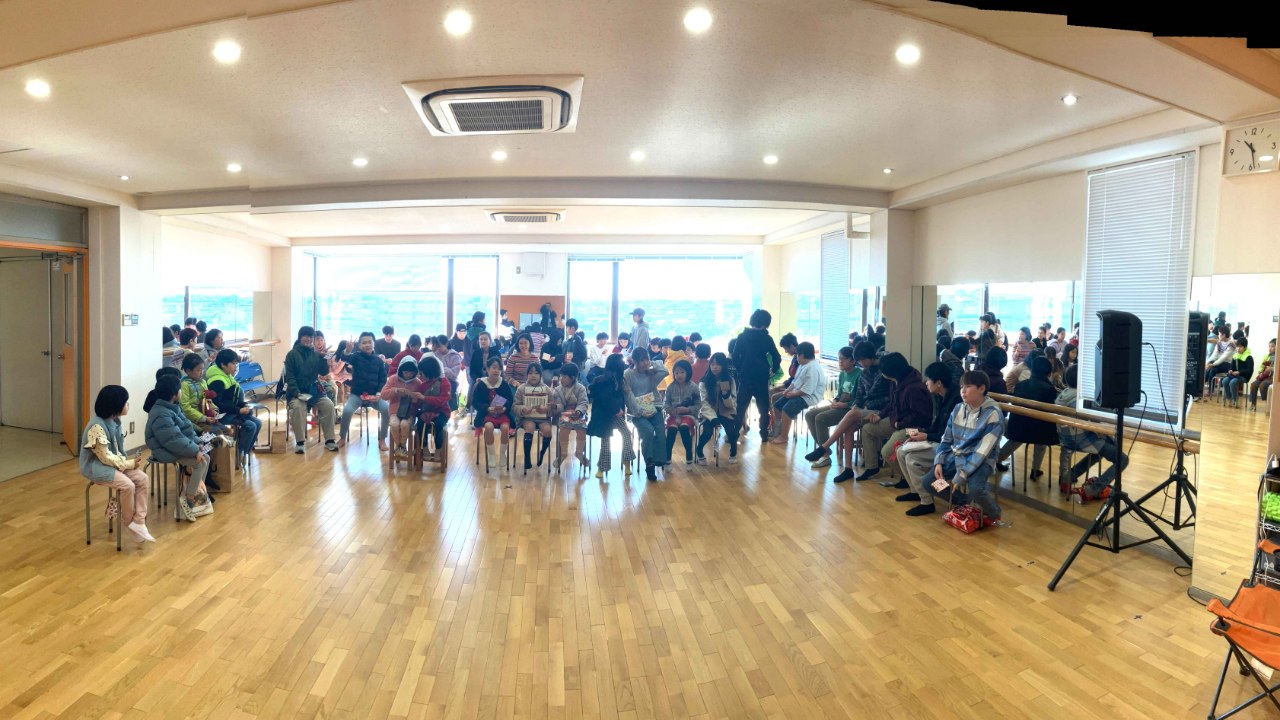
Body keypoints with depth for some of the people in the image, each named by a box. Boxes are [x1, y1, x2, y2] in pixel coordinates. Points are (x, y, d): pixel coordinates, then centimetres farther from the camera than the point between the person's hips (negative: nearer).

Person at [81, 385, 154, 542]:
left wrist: (130, 461, -8)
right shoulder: (97, 426, -23)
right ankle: (128, 522, -3)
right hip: (97, 466, -9)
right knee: (128, 485, -27)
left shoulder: (114, 421, 5)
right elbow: (105, 457, -22)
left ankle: (139, 522, -11)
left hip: (114, 463, 9)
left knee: (144, 479, -10)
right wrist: (130, 464, -16)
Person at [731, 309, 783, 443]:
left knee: (740, 407, 5)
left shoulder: (742, 336, 0)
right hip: (761, 377, -1)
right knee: (763, 407, 11)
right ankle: (764, 435, 11)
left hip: (745, 377, 1)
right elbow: (777, 357, -5)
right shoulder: (766, 338, -3)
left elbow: (734, 357, -3)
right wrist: (774, 370, 12)